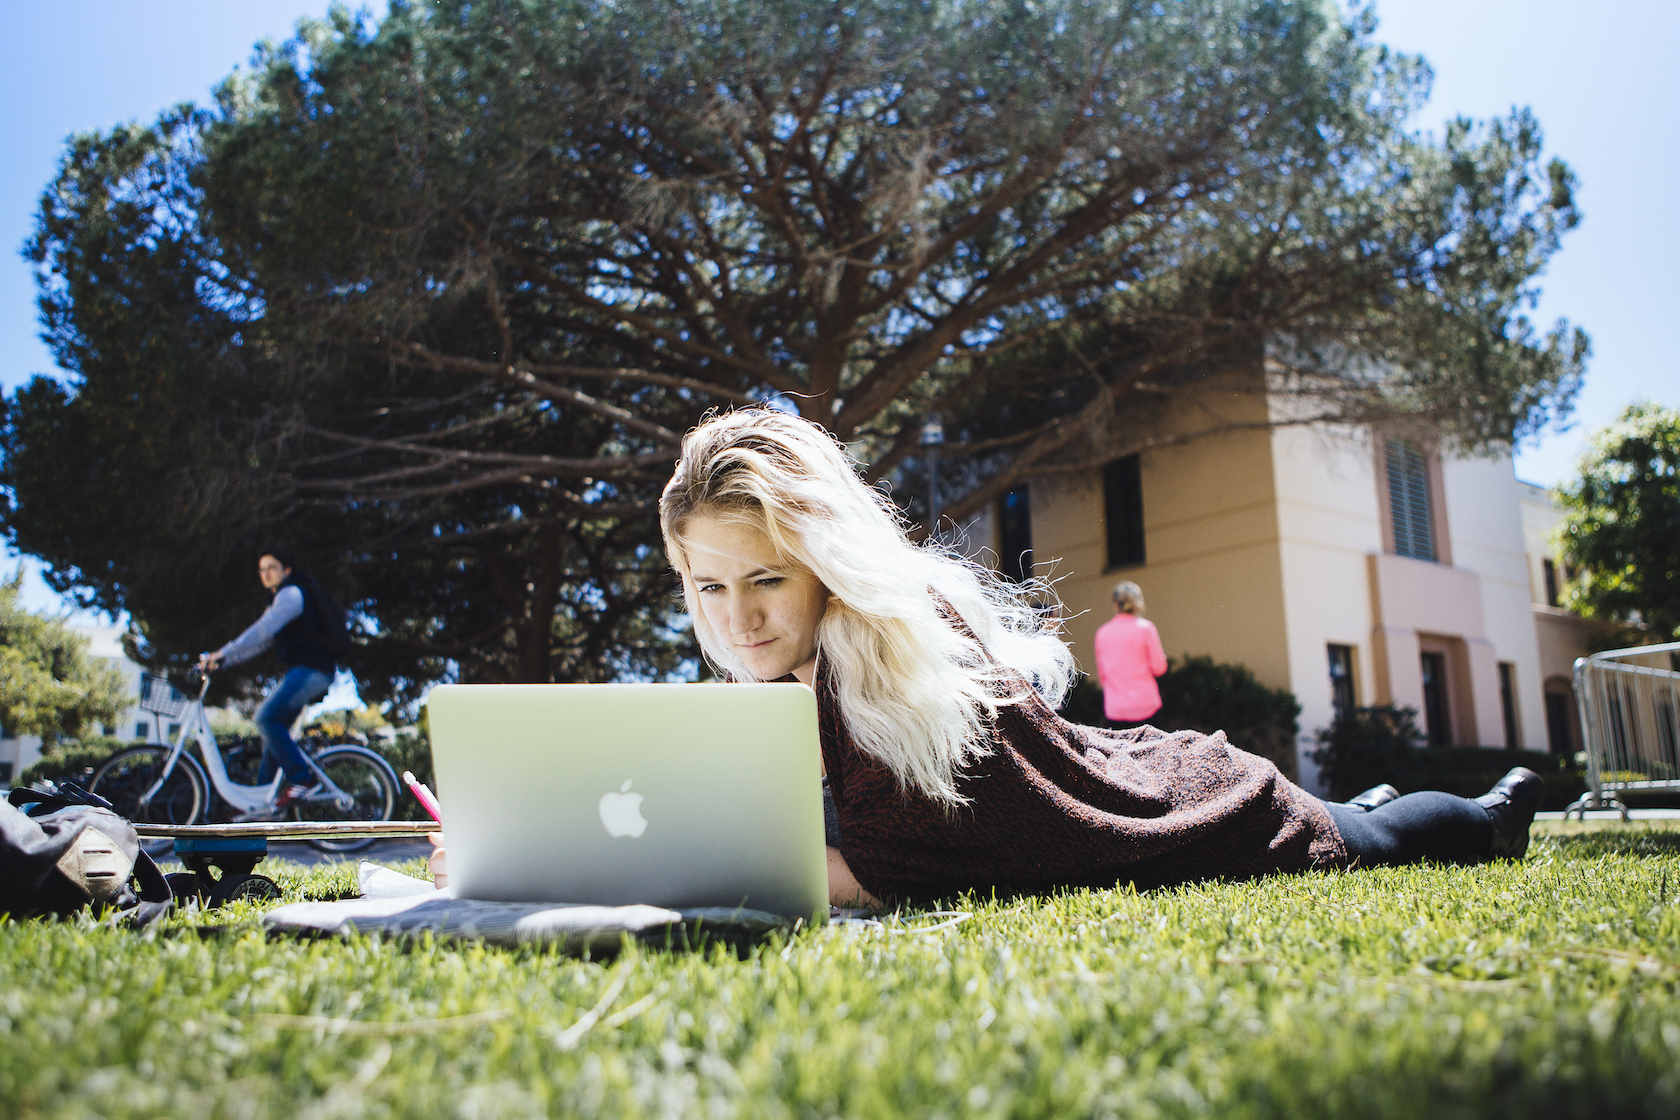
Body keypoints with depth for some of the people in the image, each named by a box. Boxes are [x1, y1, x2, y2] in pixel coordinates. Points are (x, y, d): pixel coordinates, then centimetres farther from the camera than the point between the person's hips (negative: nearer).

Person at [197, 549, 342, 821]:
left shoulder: (292, 593, -8)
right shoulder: (282, 599, 24)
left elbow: (262, 630, -19)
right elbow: (260, 639, 20)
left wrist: (223, 653, -20)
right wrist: (220, 660, 11)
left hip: (312, 670, -10)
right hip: (303, 672, 10)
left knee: (267, 717, -21)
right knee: (273, 727, 7)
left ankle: (301, 778, -18)